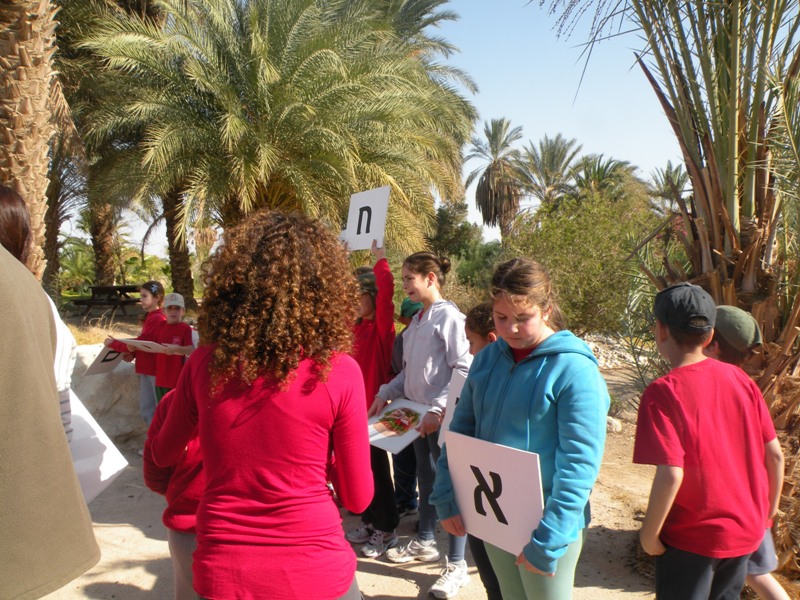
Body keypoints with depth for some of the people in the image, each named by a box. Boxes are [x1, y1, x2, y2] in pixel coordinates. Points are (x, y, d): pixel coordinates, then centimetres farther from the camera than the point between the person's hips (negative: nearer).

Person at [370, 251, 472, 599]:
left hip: (443, 417, -8)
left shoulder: (449, 317, -14)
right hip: (418, 414, 8)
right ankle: (424, 543, 36)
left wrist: (438, 409, -23)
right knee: (426, 480, 20)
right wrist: (385, 395, 5)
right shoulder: (416, 321, 11)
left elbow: (464, 371, -19)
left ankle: (457, 565, 11)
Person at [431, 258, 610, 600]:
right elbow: (461, 430, 5)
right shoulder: (488, 358, -1)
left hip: (545, 522, -5)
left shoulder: (574, 370, -18)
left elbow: (579, 464, -20)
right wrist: (446, 498, -3)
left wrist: (548, 540, -21)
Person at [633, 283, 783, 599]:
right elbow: (775, 454, 0)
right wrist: (769, 507, 16)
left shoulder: (663, 392, -22)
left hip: (691, 537, -5)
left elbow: (671, 474, -26)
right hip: (746, 530, 6)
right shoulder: (740, 378, -4)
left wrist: (649, 534, -13)